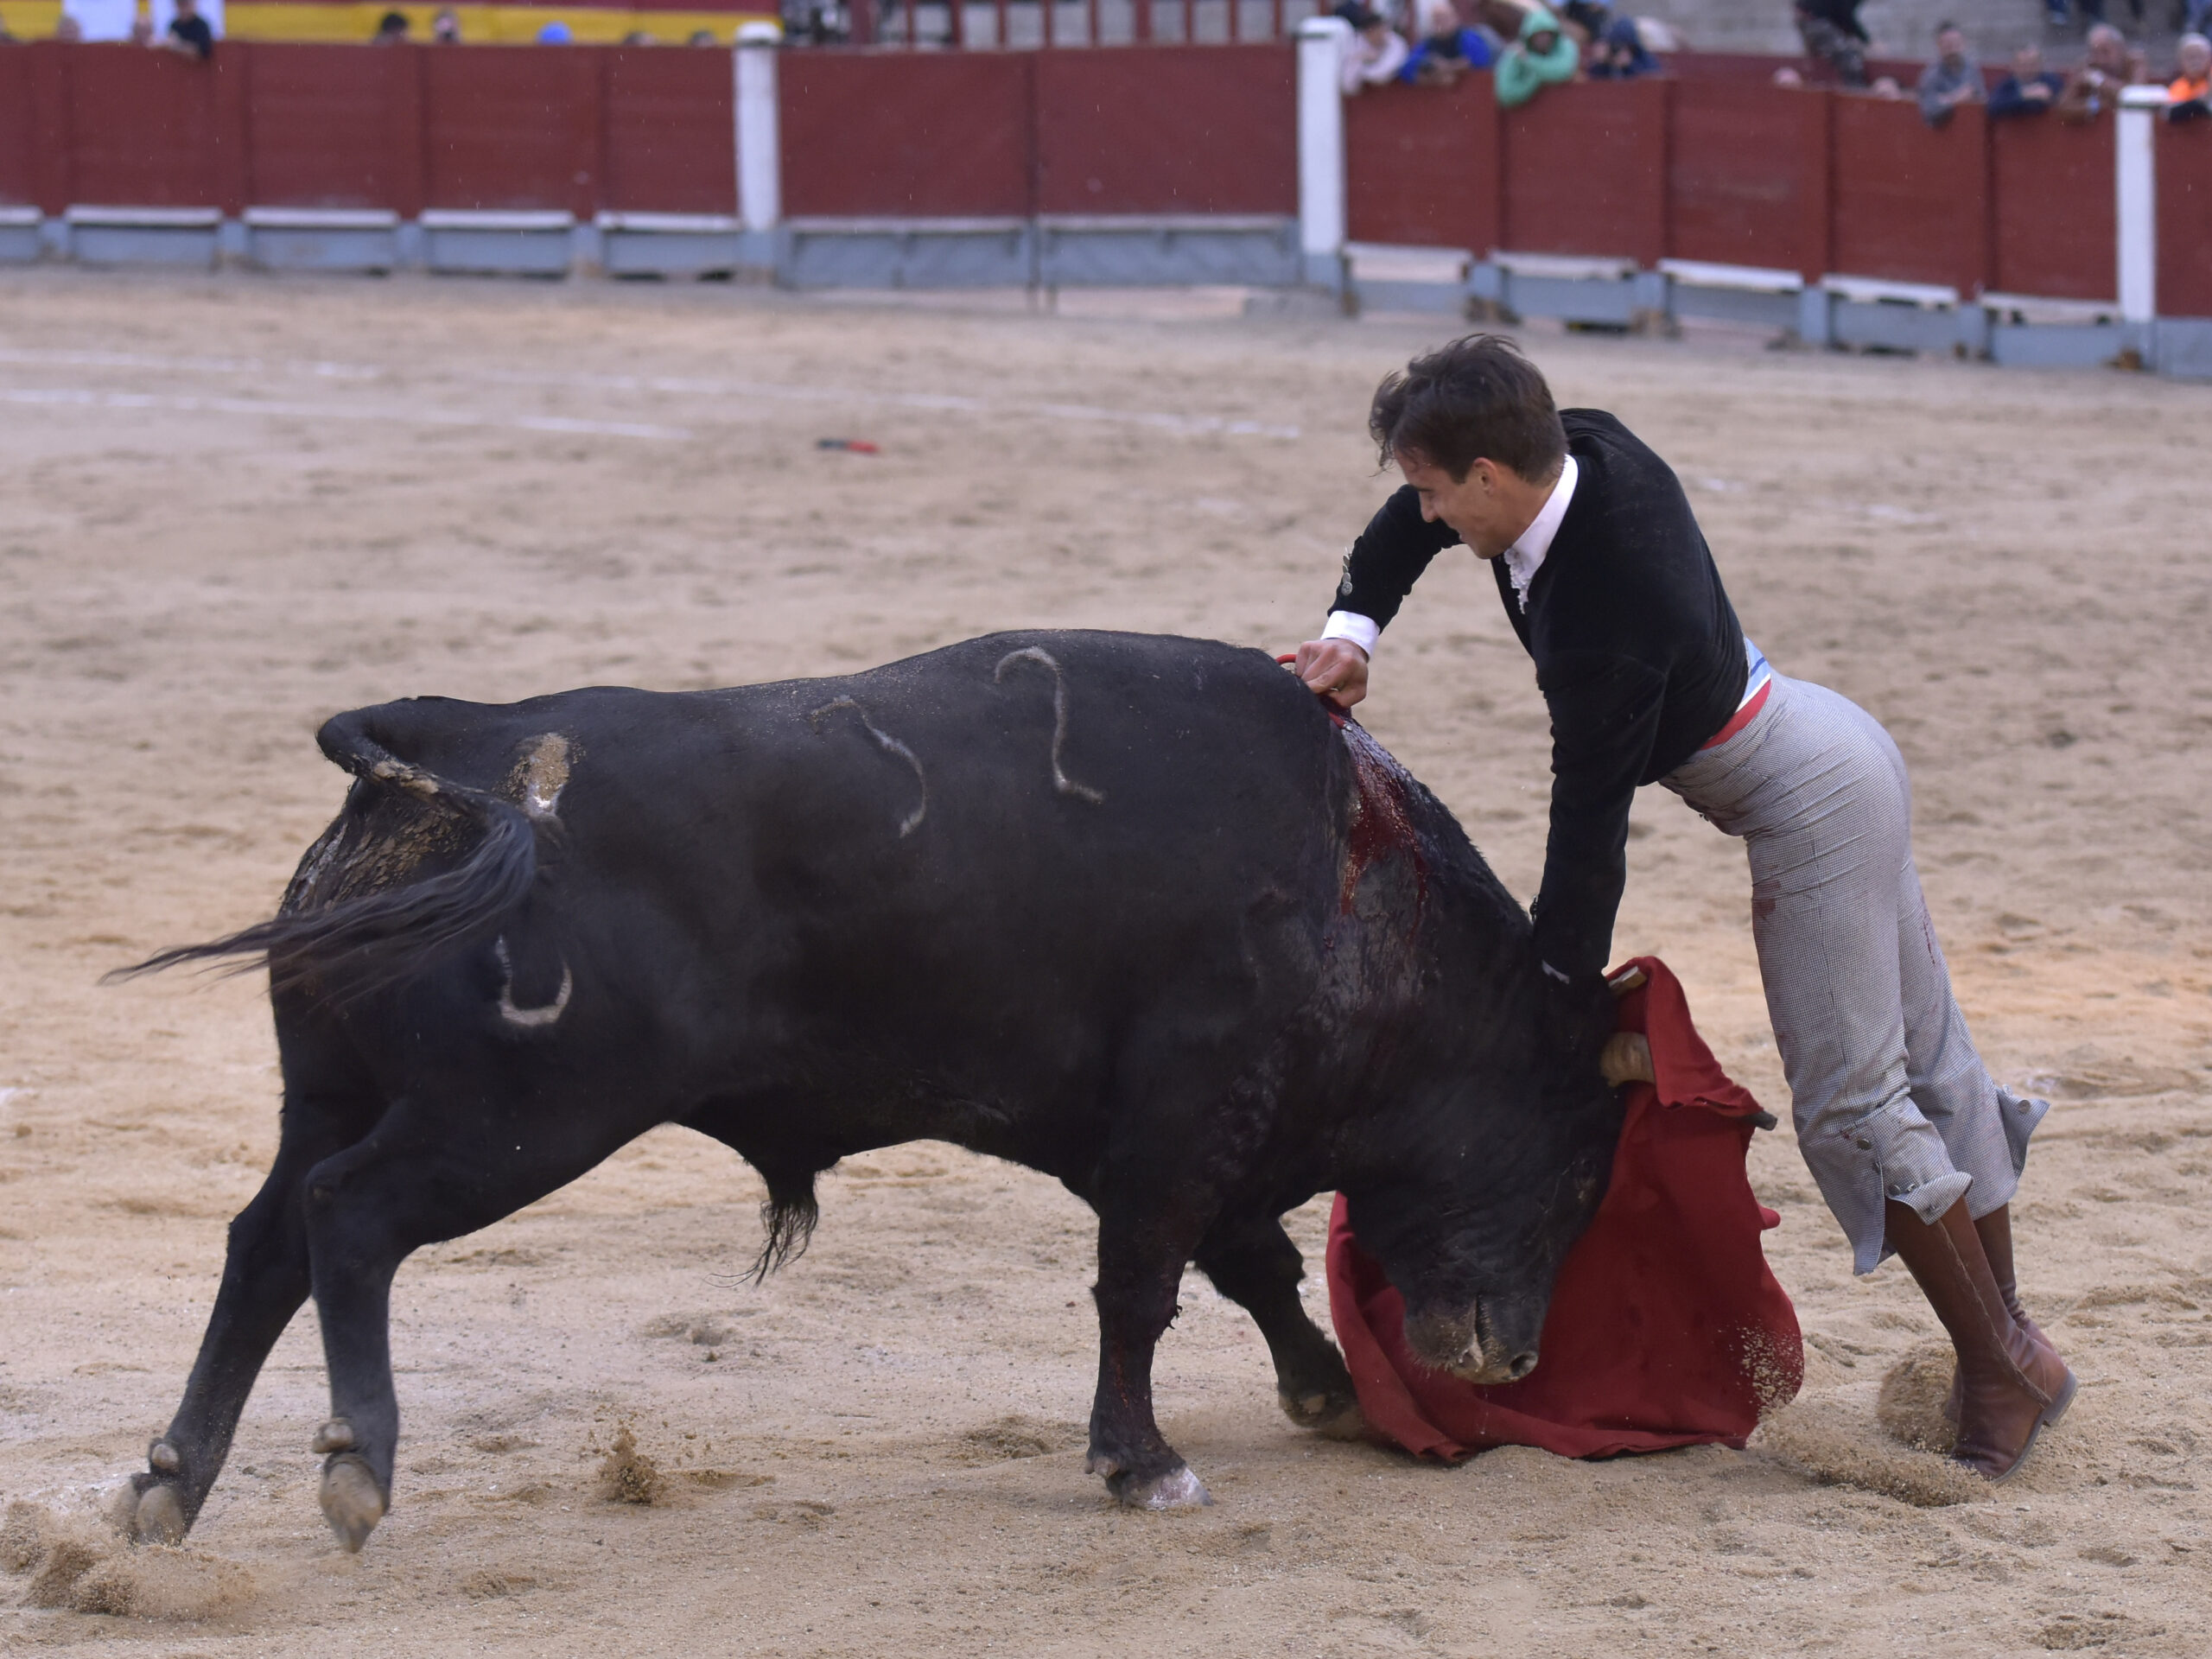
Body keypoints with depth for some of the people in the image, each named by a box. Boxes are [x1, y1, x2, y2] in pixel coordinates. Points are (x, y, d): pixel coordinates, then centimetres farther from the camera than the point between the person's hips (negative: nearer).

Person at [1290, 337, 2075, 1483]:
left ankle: (2004, 1365, 2)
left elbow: (1591, 826, -25)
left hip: (1811, 806, -10)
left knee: (1850, 1103, -6)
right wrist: (1352, 628, -3)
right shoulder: (1591, 452, -8)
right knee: (1925, 1059, 16)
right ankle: (2002, 1328, 25)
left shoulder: (1605, 621, -33)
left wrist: (1569, 998, -16)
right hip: (1838, 753, 10)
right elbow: (1408, 525, 11)